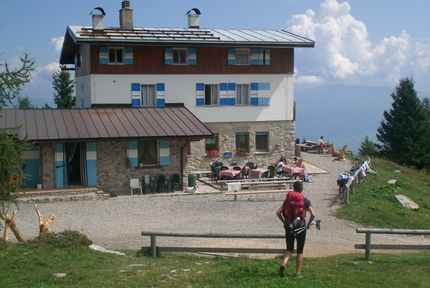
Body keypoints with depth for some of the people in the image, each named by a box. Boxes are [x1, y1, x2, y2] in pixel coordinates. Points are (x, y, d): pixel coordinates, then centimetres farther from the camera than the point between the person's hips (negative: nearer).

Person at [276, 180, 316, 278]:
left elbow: (278, 212, -1)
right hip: (300, 228, -2)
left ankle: (283, 264, -13)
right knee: (300, 251, 11)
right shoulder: (305, 200, -4)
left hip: (289, 227, 2)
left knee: (289, 249, 14)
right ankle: (298, 273, 13)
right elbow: (313, 214, -13)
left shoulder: (287, 199, 4)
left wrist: (284, 222, 11)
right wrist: (308, 224, 2)